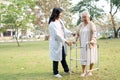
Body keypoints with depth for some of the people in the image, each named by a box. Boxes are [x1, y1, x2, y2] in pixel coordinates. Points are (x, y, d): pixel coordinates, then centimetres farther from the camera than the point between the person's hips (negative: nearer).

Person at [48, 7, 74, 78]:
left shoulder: (60, 21, 8)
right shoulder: (52, 23, -19)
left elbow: (64, 30, 16)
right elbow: (57, 34, -23)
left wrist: (71, 33, 4)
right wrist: (66, 41, -25)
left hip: (62, 43, 8)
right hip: (56, 43, -8)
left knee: (63, 57, 19)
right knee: (56, 58, 3)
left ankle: (66, 70, 34)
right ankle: (55, 73, 18)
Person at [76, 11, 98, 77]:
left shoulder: (91, 24, -7)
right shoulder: (81, 25, 8)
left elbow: (94, 33, -17)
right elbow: (78, 33, 12)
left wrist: (92, 40, -33)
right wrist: (75, 40, -2)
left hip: (90, 43, -3)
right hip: (83, 44, 3)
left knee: (91, 56, 5)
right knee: (83, 57, -1)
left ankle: (90, 70, 20)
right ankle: (84, 71, 7)